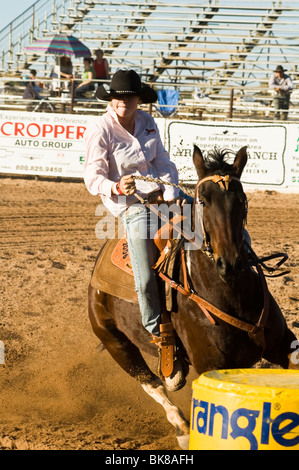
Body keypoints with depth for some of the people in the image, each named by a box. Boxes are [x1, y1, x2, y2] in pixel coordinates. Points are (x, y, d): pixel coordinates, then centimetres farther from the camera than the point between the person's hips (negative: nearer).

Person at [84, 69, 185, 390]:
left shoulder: (147, 123, 7)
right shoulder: (100, 131, -9)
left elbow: (162, 162, 13)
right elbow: (93, 177, -12)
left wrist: (170, 191, -6)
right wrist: (117, 187, -32)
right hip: (130, 205, -6)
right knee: (146, 280, -17)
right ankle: (158, 335, -5)